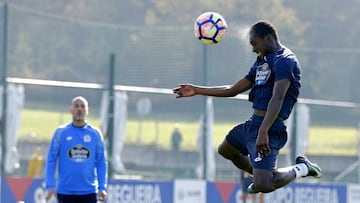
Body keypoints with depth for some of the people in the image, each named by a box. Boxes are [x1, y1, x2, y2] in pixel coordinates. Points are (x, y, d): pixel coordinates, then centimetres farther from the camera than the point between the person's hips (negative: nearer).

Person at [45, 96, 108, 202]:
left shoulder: (95, 133, 5)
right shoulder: (61, 132, 2)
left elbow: (101, 163, 6)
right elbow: (51, 160, 1)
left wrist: (102, 187, -2)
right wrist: (50, 186, -7)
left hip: (89, 191, 1)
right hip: (65, 192, -1)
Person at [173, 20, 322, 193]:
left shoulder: (284, 61, -13)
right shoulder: (261, 62, 18)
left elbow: (277, 99, -25)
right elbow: (232, 90, 25)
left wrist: (263, 132, -34)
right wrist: (197, 90, 26)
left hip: (270, 127, -10)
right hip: (252, 123, 10)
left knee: (263, 186, -20)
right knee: (225, 150, 31)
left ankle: (301, 168, 3)